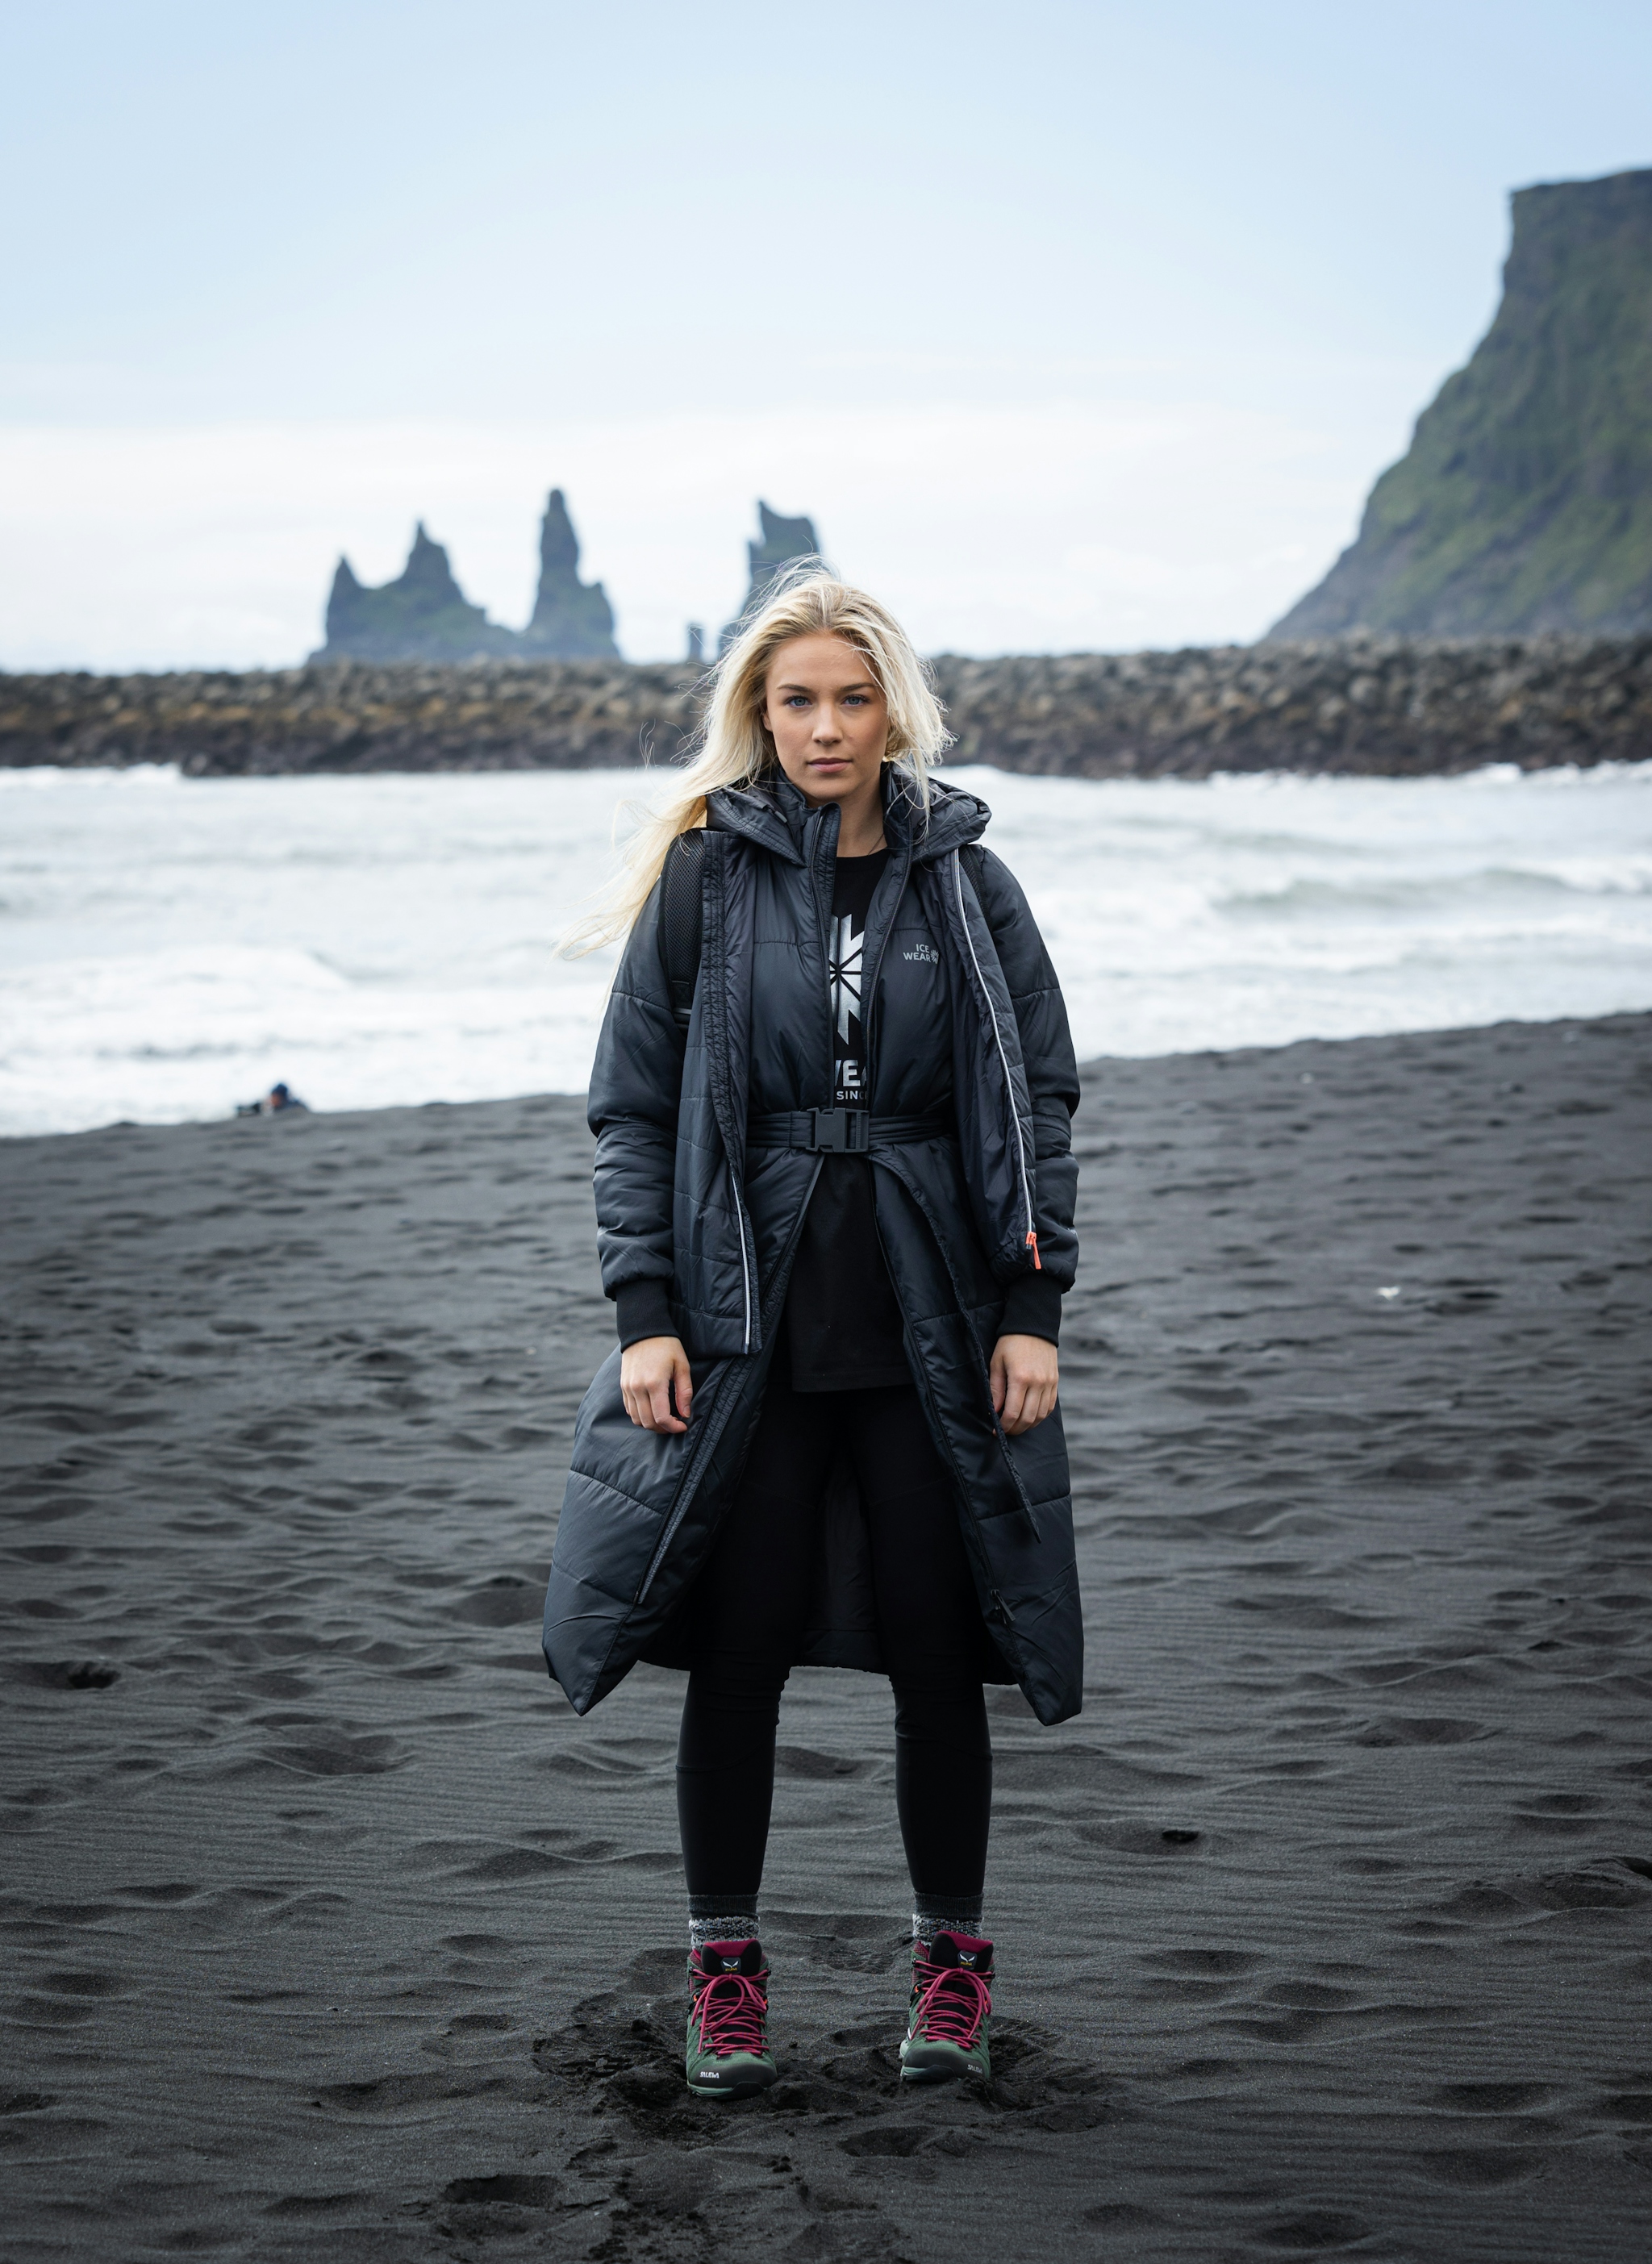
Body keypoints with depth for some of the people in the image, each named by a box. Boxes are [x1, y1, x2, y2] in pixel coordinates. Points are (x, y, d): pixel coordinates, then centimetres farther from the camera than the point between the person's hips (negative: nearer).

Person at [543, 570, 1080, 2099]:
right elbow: (632, 1103, 2)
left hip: (931, 1325, 1)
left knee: (937, 1653, 4)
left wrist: (1033, 1309, -1)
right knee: (735, 1653, 2)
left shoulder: (964, 883, 5)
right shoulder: (702, 877, 2)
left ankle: (951, 1961, 21)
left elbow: (1036, 1101, 6)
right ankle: (725, 1966, 18)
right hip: (745, 1322, -1)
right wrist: (645, 1312, -6)